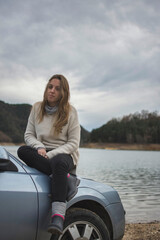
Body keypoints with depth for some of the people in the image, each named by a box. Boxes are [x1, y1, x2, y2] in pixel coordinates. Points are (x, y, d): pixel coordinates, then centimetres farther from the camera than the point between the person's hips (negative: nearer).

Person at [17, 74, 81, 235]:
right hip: (41, 155, 4)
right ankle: (67, 179, -31)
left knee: (58, 163, -39)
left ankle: (58, 218, -48)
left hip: (64, 155, -3)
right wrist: (39, 147, -14)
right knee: (22, 151, -28)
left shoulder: (70, 112, -1)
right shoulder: (37, 108, 9)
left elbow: (73, 143, -4)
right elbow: (28, 134, 9)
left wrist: (51, 154, -18)